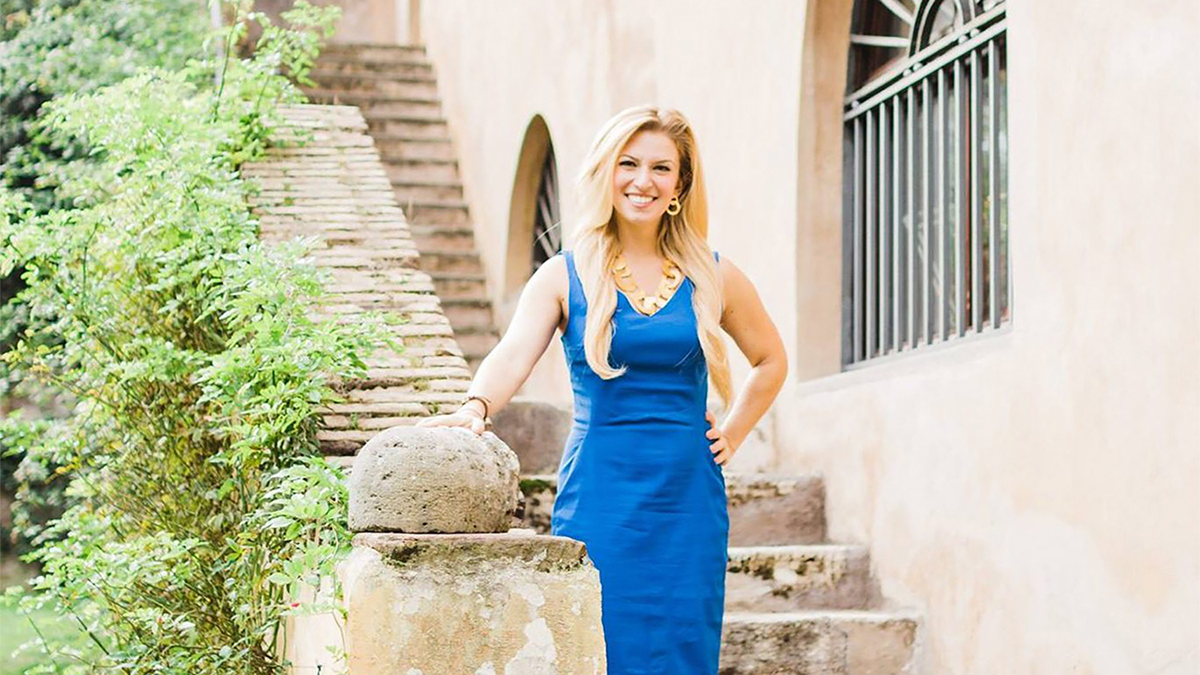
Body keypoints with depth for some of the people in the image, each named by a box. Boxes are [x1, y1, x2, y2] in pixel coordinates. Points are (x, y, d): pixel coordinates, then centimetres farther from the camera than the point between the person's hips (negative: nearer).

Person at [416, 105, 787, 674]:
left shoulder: (714, 278, 7)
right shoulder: (566, 276, 1)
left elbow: (771, 360, 23)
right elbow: (513, 356, -15)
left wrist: (732, 432, 11)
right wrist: (476, 407, -35)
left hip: (687, 503, 2)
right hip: (598, 496, -2)